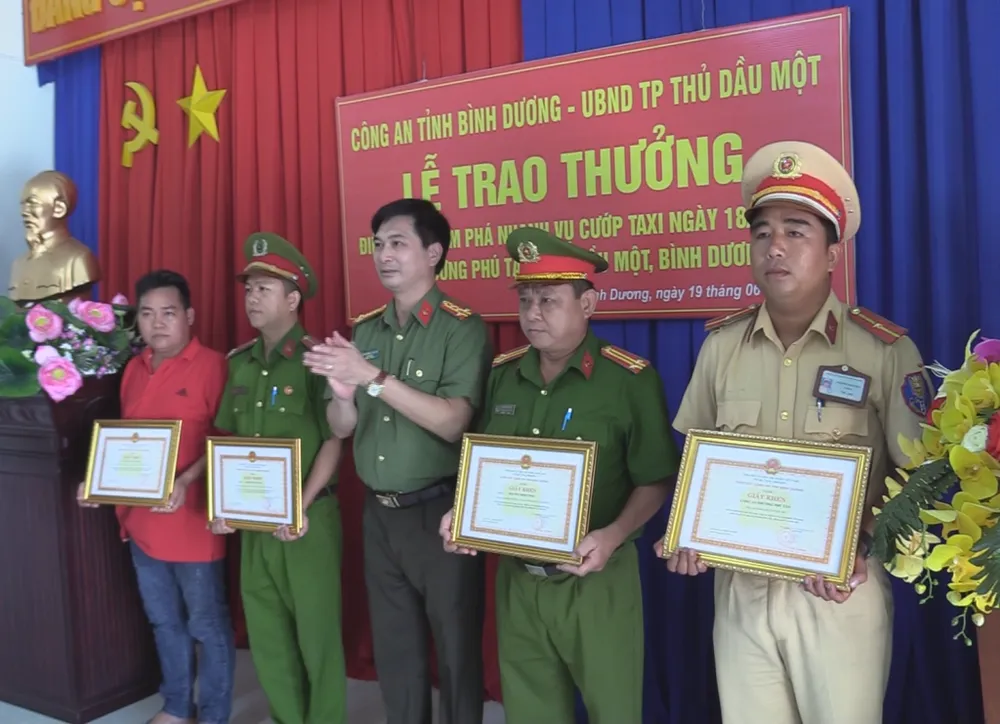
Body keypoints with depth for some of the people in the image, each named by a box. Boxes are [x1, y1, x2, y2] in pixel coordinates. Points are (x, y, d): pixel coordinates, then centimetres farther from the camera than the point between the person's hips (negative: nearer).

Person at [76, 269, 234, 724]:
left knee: (207, 626, 7)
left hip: (192, 523, -7)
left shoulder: (211, 366, -11)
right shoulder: (134, 369, 10)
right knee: (164, 621, 20)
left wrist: (186, 482, -25)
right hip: (142, 520, 7)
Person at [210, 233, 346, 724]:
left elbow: (334, 441, -13)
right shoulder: (239, 362, 8)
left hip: (309, 517, -6)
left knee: (315, 629, 4)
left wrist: (302, 509, -17)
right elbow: (228, 439, 13)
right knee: (265, 631, 15)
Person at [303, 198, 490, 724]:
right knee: (394, 649, 17)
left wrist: (374, 377, -27)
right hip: (378, 515, 5)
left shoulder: (461, 327, -10)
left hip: (439, 513, -5)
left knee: (455, 648, 8)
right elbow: (341, 428, 7)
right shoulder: (364, 331, 7)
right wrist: (343, 393, -15)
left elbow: (451, 422, -20)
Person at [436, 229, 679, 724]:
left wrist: (612, 535, -24)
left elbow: (654, 482, -9)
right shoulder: (502, 374, 4)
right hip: (516, 579, 5)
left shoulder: (630, 379, -12)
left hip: (596, 581, -4)